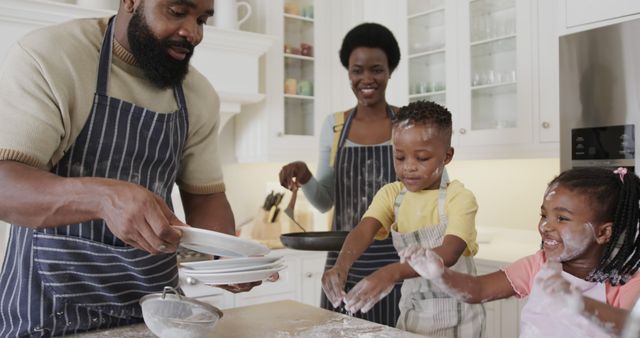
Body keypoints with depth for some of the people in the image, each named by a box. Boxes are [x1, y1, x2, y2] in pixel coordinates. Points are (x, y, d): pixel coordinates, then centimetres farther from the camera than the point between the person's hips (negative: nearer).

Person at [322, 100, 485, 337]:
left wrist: (393, 272, -46)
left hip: (455, 315, -3)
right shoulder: (391, 194, -3)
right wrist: (341, 265, -39)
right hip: (412, 310, 4)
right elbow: (364, 230, -19)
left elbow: (448, 254, -31)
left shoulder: (459, 198, -17)